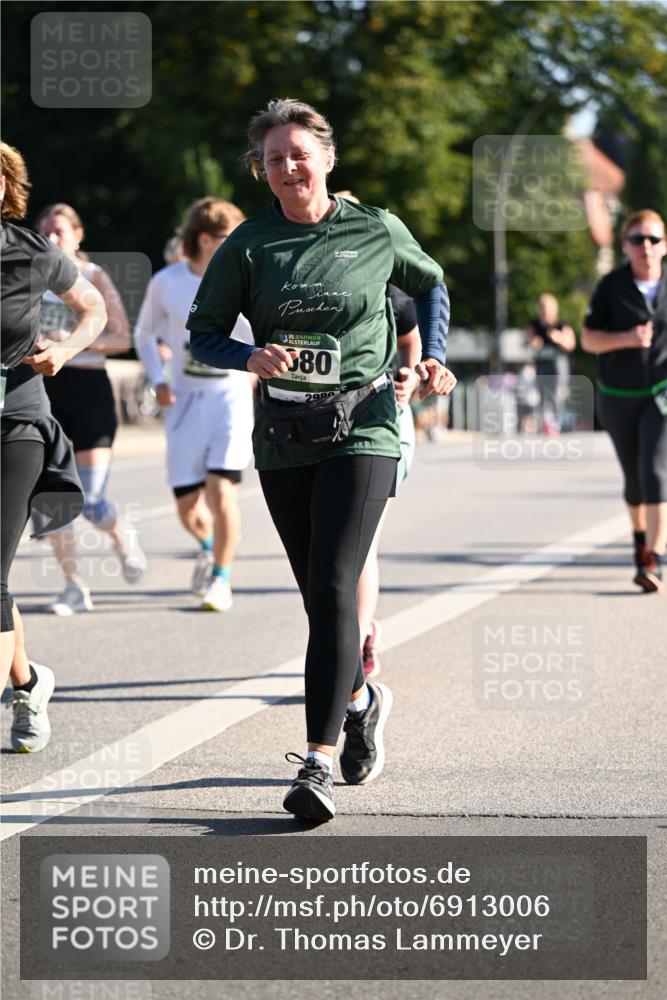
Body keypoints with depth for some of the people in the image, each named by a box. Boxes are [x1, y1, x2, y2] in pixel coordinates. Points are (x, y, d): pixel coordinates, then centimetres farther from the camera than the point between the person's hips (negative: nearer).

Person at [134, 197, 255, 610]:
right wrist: (158, 381, -1)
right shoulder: (166, 282, -3)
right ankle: (208, 545, 36)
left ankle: (222, 579, 1)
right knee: (188, 506, 0)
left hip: (231, 394, -1)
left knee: (221, 487, -17)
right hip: (185, 401, 1)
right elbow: (144, 335, 11)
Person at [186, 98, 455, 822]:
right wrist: (253, 358, -14)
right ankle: (361, 699, 40)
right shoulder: (248, 246, 2)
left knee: (333, 587, -16)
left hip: (361, 426, -3)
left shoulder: (377, 232, 1)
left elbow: (429, 285, 21)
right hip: (283, 437, 3)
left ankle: (318, 761, -18)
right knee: (319, 594, 11)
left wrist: (433, 356, 8)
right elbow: (203, 334, 5)